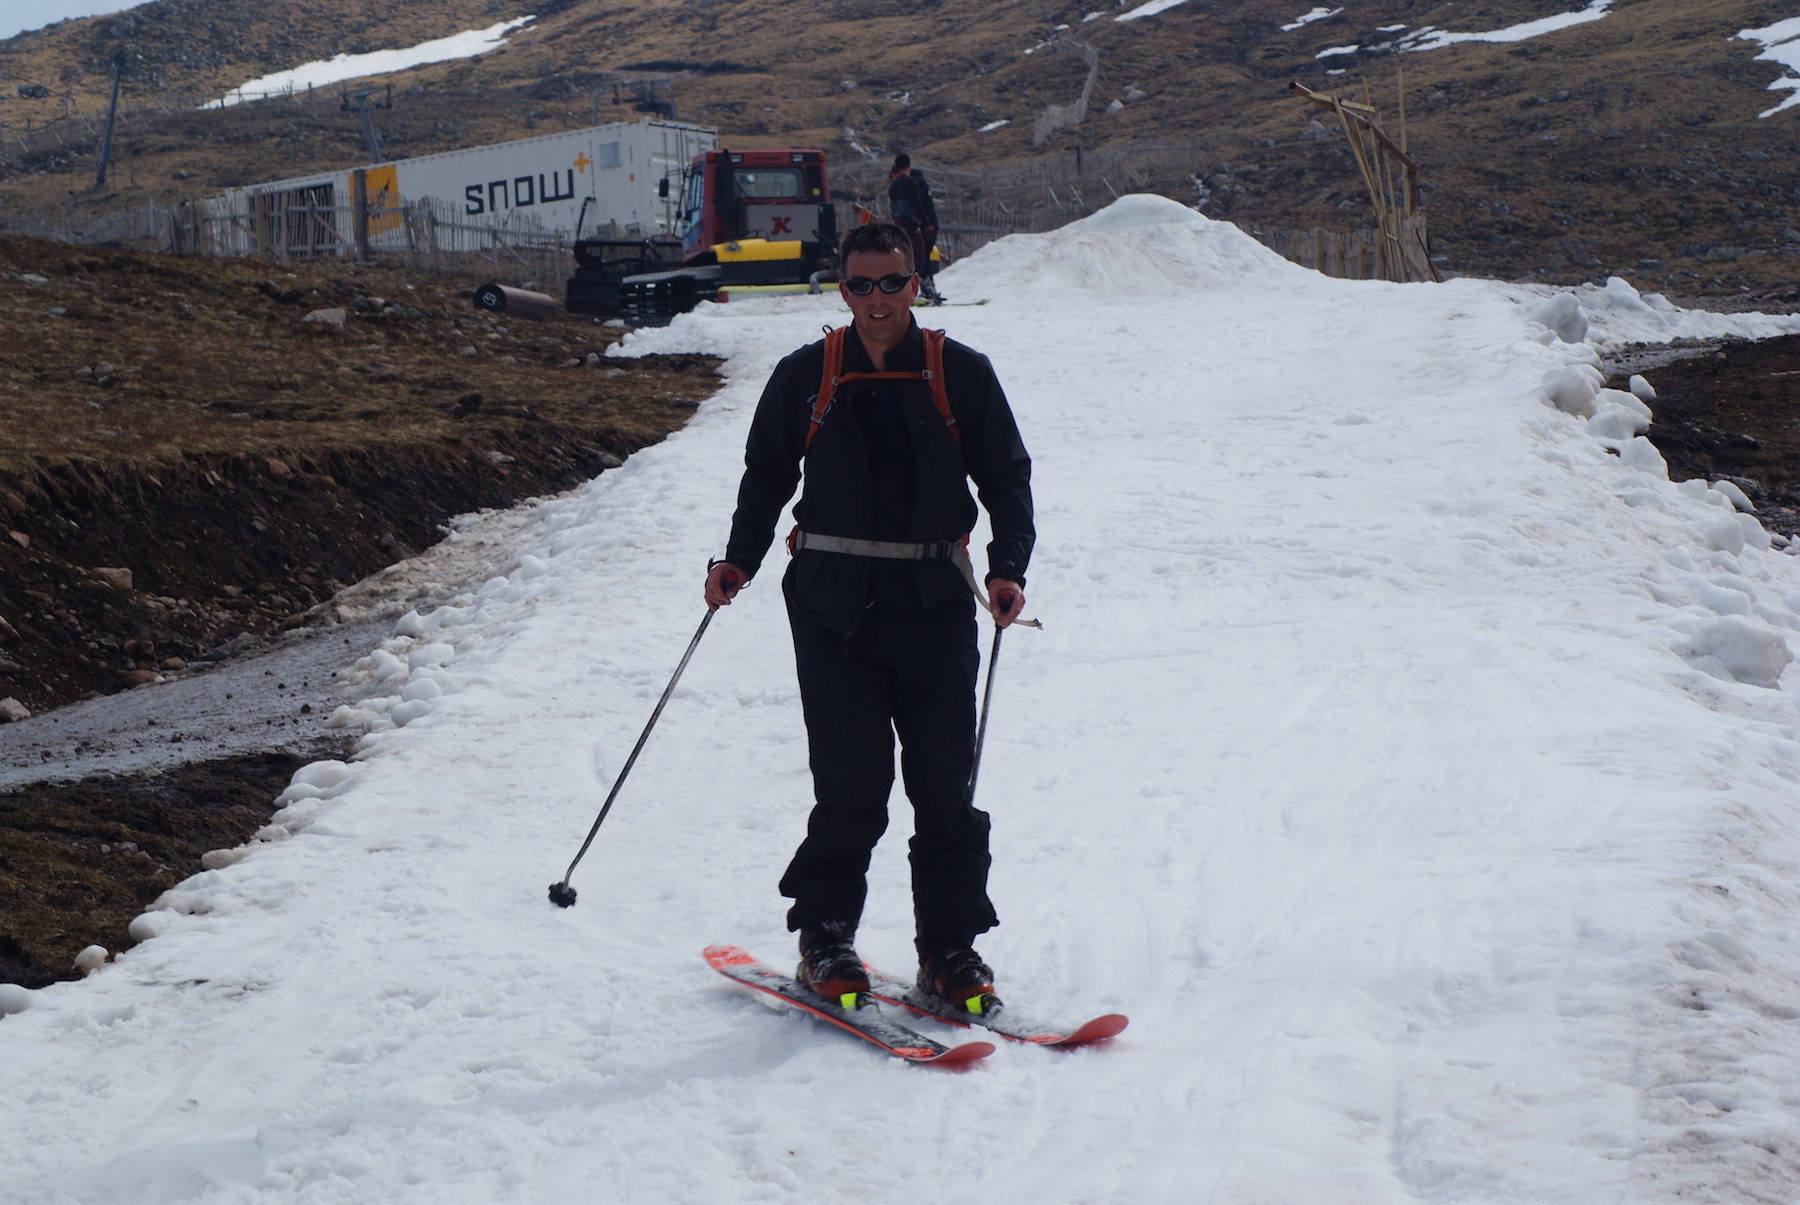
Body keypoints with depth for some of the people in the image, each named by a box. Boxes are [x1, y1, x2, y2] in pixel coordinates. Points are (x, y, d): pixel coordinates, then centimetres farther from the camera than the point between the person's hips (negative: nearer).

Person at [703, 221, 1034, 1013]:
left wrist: (1008, 568, -6)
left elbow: (1006, 477, 8)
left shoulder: (960, 374, 5)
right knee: (851, 785, -6)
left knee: (946, 784, 1)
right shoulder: (806, 376, 7)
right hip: (834, 605, 0)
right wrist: (739, 560, 6)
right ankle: (824, 938, 11)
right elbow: (767, 473, 17)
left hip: (933, 604, 1)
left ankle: (951, 948, 12)